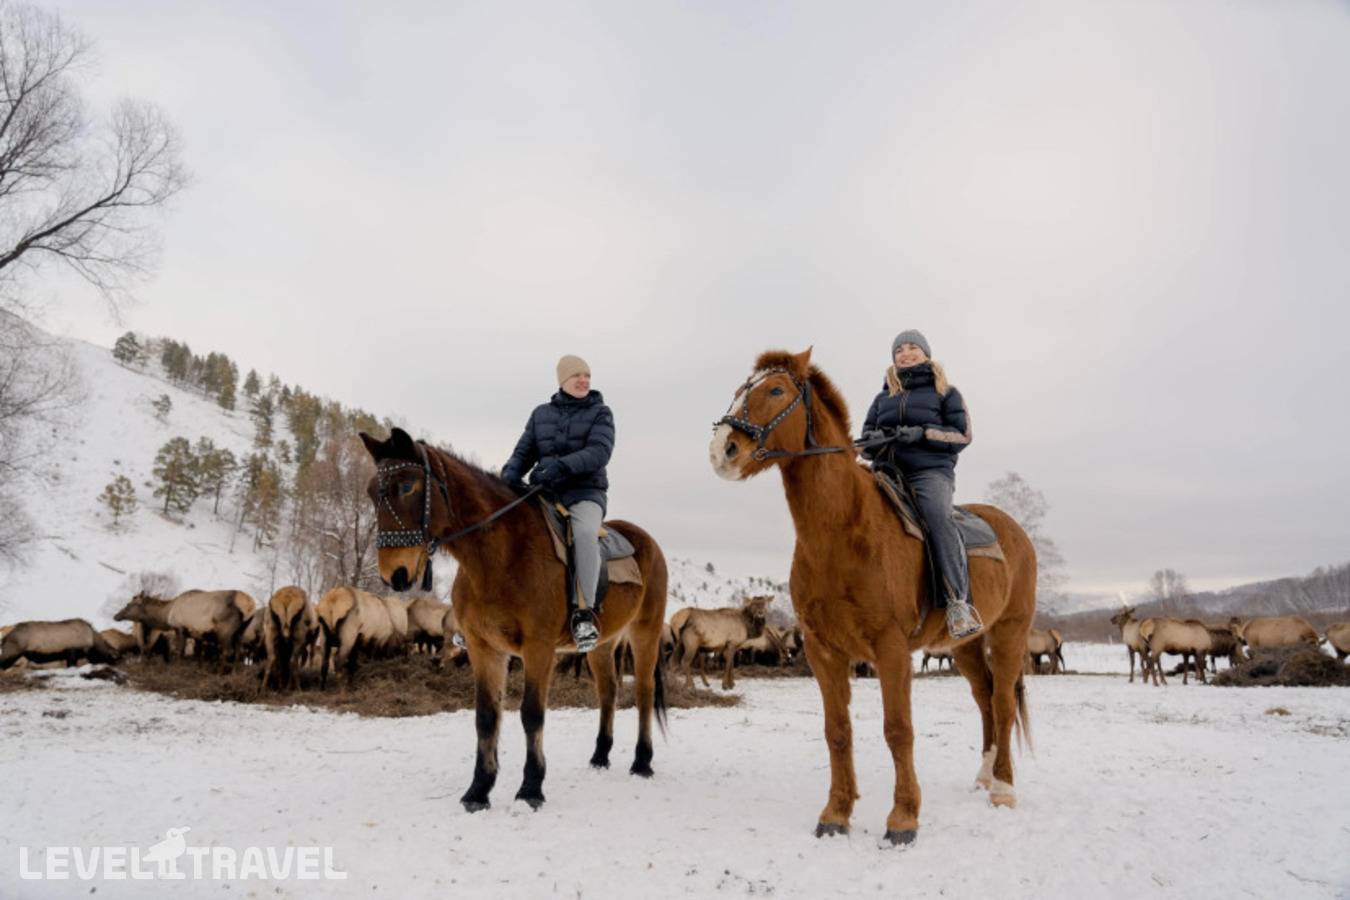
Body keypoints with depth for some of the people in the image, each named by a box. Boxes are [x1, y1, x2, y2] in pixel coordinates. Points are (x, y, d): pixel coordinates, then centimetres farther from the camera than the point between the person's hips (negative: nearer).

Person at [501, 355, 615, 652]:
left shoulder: (600, 413, 3)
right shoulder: (541, 414, 15)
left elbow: (599, 453, -13)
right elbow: (524, 452, 12)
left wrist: (562, 465, -28)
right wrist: (511, 473, -11)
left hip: (585, 493, -4)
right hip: (544, 492, 4)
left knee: (585, 533, -37)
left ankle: (584, 614, -32)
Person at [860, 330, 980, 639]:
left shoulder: (945, 393, 14)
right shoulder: (883, 398, 24)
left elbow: (962, 435, 3)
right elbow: (866, 435, 19)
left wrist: (923, 434, -13)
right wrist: (876, 439, -7)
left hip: (931, 472, -4)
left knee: (938, 517, -34)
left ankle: (957, 602, -37)